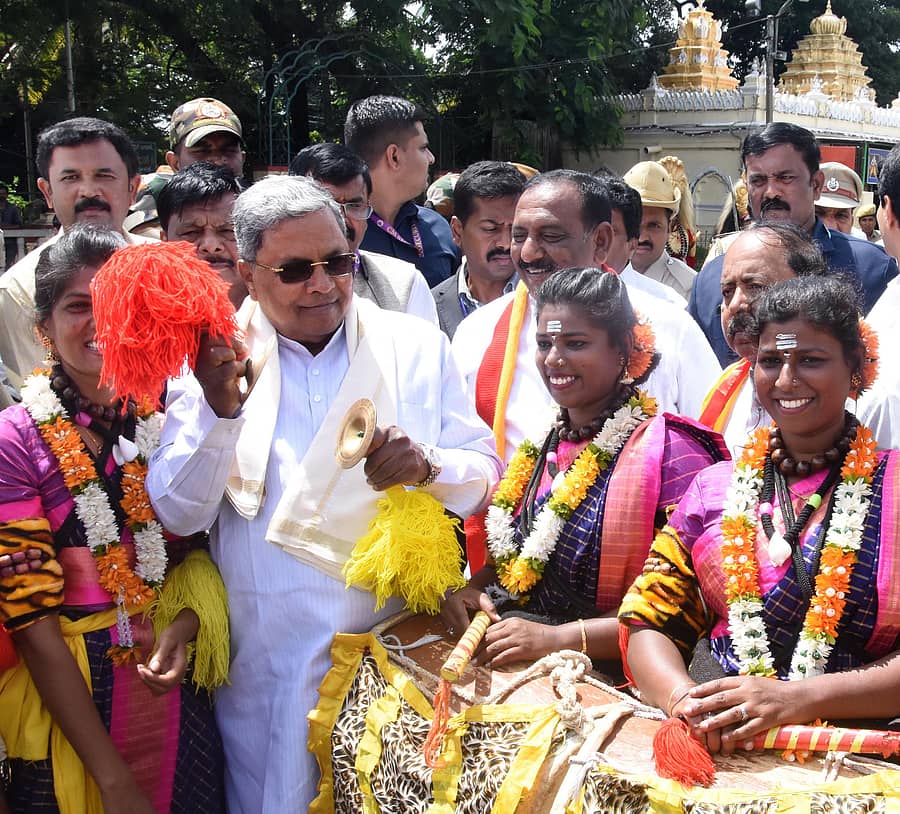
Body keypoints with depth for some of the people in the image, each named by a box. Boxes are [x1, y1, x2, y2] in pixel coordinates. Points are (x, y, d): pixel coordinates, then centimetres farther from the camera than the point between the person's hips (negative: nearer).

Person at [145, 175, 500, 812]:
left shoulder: (417, 346, 4)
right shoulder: (214, 358, 1)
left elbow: (485, 477, 3)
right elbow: (177, 514, -5)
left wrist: (426, 467, -19)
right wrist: (218, 407, -19)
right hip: (268, 670, -1)